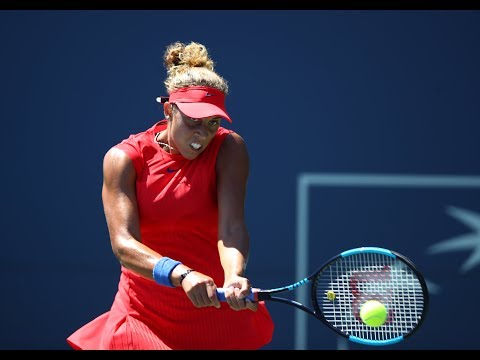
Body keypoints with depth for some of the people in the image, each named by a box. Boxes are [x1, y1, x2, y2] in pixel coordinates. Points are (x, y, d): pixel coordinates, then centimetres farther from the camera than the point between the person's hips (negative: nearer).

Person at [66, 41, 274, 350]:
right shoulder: (123, 159, -9)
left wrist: (234, 277, -43)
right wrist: (181, 274, -40)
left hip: (216, 316, 0)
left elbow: (232, 228, -22)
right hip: (144, 320, 0)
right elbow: (123, 243, -22)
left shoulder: (228, 149, -9)